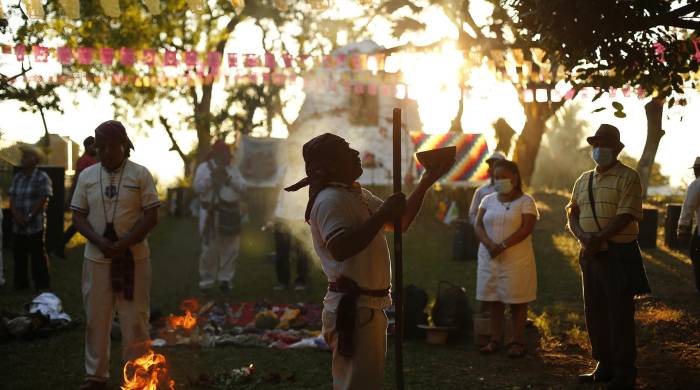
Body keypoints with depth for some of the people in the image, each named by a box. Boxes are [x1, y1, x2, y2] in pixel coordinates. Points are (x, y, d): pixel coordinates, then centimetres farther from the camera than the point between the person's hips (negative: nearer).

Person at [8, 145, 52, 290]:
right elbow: (12, 199, 7)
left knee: (38, 256, -1)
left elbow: (42, 200, -11)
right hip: (18, 225, 6)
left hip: (35, 225, -6)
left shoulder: (42, 178, -6)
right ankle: (20, 283, 21)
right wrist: (17, 216, -10)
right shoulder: (17, 177, 11)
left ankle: (42, 286, 5)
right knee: (19, 256, 11)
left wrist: (29, 217, -15)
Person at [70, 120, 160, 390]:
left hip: (134, 258, -2)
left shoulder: (140, 174, -2)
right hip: (96, 259, 2)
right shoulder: (87, 176, 6)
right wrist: (100, 242, -13)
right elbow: (78, 216, 4)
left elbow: (151, 216, -5)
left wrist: (124, 244, -17)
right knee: (96, 317, 6)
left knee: (134, 319, 1)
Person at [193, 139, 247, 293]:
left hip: (231, 214, 4)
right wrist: (212, 177, -18)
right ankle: (206, 281, 8)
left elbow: (243, 188, 3)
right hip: (212, 214, -4)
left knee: (231, 249, 5)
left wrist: (229, 179, -11)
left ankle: (225, 279, 15)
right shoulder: (204, 168, 0)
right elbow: (197, 187, -11)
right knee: (210, 250, -1)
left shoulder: (233, 169, 12)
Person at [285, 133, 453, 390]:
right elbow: (340, 249, -32)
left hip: (368, 306, 11)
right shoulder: (330, 200, -16)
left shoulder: (357, 194, 15)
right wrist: (382, 215, -26)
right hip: (352, 307, -11)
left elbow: (402, 222, 24)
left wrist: (426, 182, 14)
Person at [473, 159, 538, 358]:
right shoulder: (488, 200, 12)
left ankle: (517, 342, 6)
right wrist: (489, 244, -17)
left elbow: (526, 228, -13)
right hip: (489, 259, 4)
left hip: (517, 260, -4)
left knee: (517, 302, -1)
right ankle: (495, 340, 13)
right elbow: (479, 225, 3)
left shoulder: (525, 201, -2)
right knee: (493, 301, 6)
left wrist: (503, 245, -20)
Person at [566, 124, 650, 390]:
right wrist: (583, 237, -10)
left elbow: (625, 216, -16)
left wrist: (599, 239, -22)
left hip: (618, 255, -7)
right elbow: (572, 214, 10)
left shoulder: (628, 177, -5)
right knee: (595, 313, 11)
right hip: (590, 255, 7)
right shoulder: (583, 180, 16)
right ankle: (605, 367, 22)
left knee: (620, 315, -4)